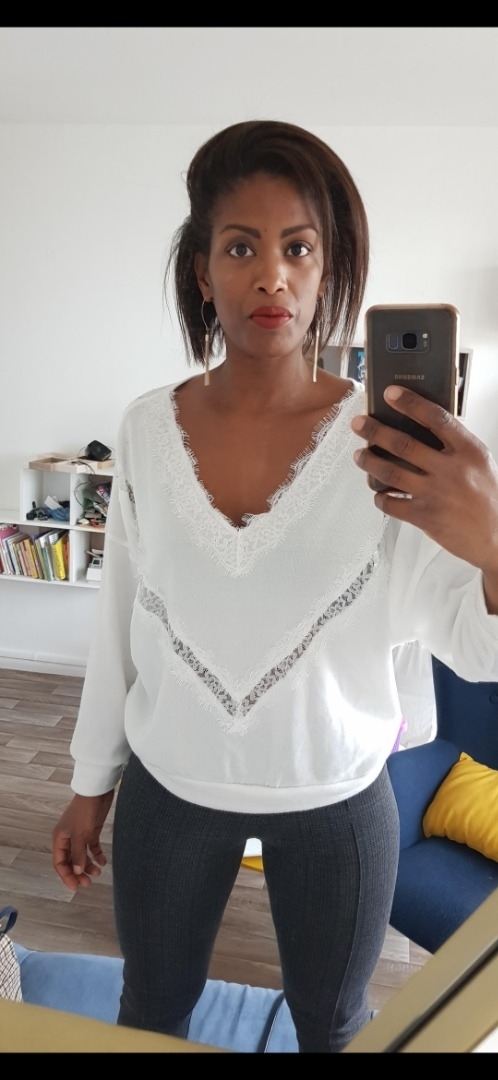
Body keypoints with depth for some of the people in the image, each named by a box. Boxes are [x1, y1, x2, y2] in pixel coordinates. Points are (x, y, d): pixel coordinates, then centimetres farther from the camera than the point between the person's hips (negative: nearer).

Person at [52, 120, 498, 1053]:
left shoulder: (389, 440, -16)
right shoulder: (148, 427, -10)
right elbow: (121, 617, -1)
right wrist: (91, 781, 7)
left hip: (336, 799, -1)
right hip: (170, 785, 2)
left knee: (333, 1027, 25)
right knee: (151, 1011, 26)